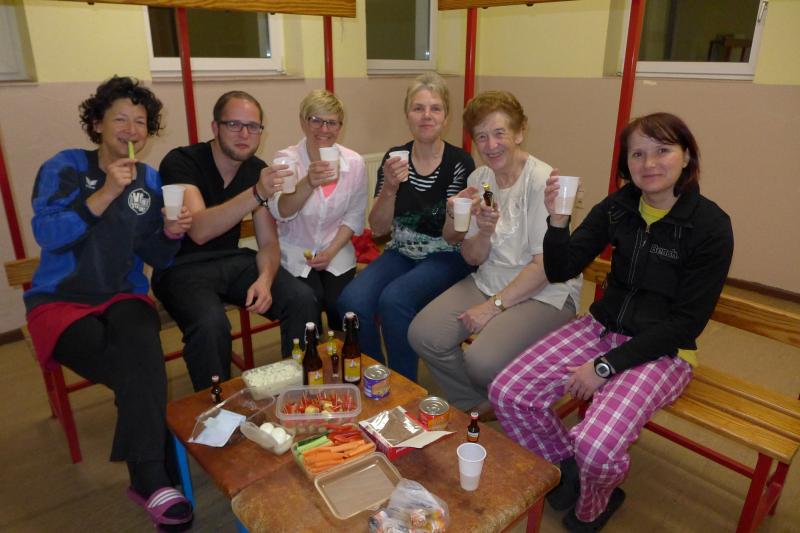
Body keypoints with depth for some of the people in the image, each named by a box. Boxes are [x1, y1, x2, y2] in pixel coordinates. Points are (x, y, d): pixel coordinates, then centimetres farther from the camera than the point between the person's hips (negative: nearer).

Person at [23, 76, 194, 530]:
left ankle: (148, 478, -26)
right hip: (60, 300, -2)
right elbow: (48, 235, -17)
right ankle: (152, 478, -18)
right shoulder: (65, 167, -1)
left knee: (140, 346, -33)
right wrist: (107, 192, -25)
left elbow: (155, 256, 10)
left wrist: (170, 233, -11)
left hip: (124, 296, 3)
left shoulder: (148, 179, 9)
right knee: (137, 366, -29)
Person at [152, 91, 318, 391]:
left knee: (303, 301, -17)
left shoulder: (258, 171, 0)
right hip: (182, 266, -4)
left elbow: (268, 242, 1)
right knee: (211, 324, -34)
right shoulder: (180, 163, -15)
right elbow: (199, 231, -32)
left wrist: (265, 279, -20)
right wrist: (257, 194, -41)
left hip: (233, 261, 5)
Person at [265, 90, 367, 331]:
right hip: (295, 253, -2)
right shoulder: (286, 159, -13)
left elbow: (355, 215, 2)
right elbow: (281, 212, -30)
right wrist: (308, 183, -50)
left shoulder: (354, 162, -6)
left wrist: (331, 251, -11)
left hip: (336, 252, 2)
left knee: (340, 304, -18)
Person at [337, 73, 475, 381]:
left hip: (445, 257, -3)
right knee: (352, 300, -23)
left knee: (394, 299, -31)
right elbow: (378, 228, 0)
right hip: (401, 253, 4)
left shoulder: (460, 163, -8)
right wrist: (390, 188, -17)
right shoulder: (394, 158, 2)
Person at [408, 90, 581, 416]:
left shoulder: (541, 181, -15)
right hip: (489, 281, 6)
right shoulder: (479, 179, 4)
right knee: (423, 335, -11)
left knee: (483, 360, -27)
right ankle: (478, 410, 13)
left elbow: (546, 265, -16)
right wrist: (484, 233, -17)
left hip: (545, 292, -6)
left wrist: (493, 306, -15)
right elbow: (473, 258, 5)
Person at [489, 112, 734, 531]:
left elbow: (686, 323, -13)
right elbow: (559, 271, -1)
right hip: (602, 328, 5)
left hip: (661, 350, -4)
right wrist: (557, 220, -20)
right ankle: (566, 466, 16)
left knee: (597, 446, -27)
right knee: (507, 393, -13)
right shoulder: (618, 207, 0)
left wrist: (607, 366, -17)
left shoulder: (710, 226, -12)